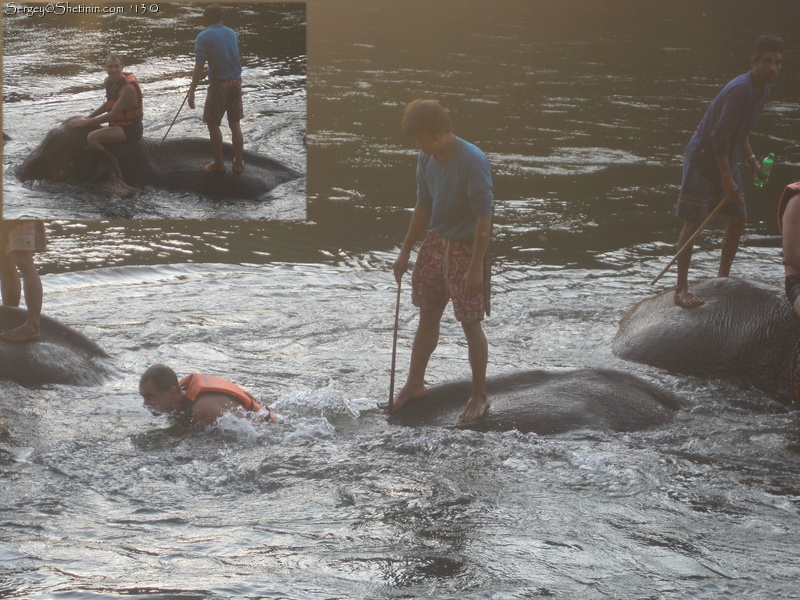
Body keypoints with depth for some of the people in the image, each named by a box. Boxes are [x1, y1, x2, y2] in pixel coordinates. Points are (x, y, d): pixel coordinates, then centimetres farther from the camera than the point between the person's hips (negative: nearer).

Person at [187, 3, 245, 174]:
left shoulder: (204, 37, -10)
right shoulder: (232, 33, 8)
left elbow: (199, 67, -15)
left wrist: (191, 91, -12)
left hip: (219, 83, -5)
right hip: (236, 82, 5)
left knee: (213, 124, 9)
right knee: (235, 124, 14)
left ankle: (219, 164, 14)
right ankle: (238, 163, 18)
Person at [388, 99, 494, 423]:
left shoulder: (472, 160, -22)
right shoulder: (427, 159, 1)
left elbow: (484, 217, -22)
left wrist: (476, 267, -23)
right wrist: (405, 252, 15)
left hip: (465, 249, -7)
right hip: (435, 244, 7)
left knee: (470, 324, 1)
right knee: (427, 317, 17)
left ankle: (479, 396, 13)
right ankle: (414, 383, 31)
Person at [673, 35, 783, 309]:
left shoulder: (763, 91, 5)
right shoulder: (740, 89, -25)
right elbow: (719, 135, -27)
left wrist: (751, 159, 10)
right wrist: (726, 179, -24)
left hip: (724, 160, 9)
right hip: (702, 158, -9)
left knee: (738, 218, 10)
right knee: (693, 223, -9)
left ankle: (723, 279, 23)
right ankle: (681, 289, -5)